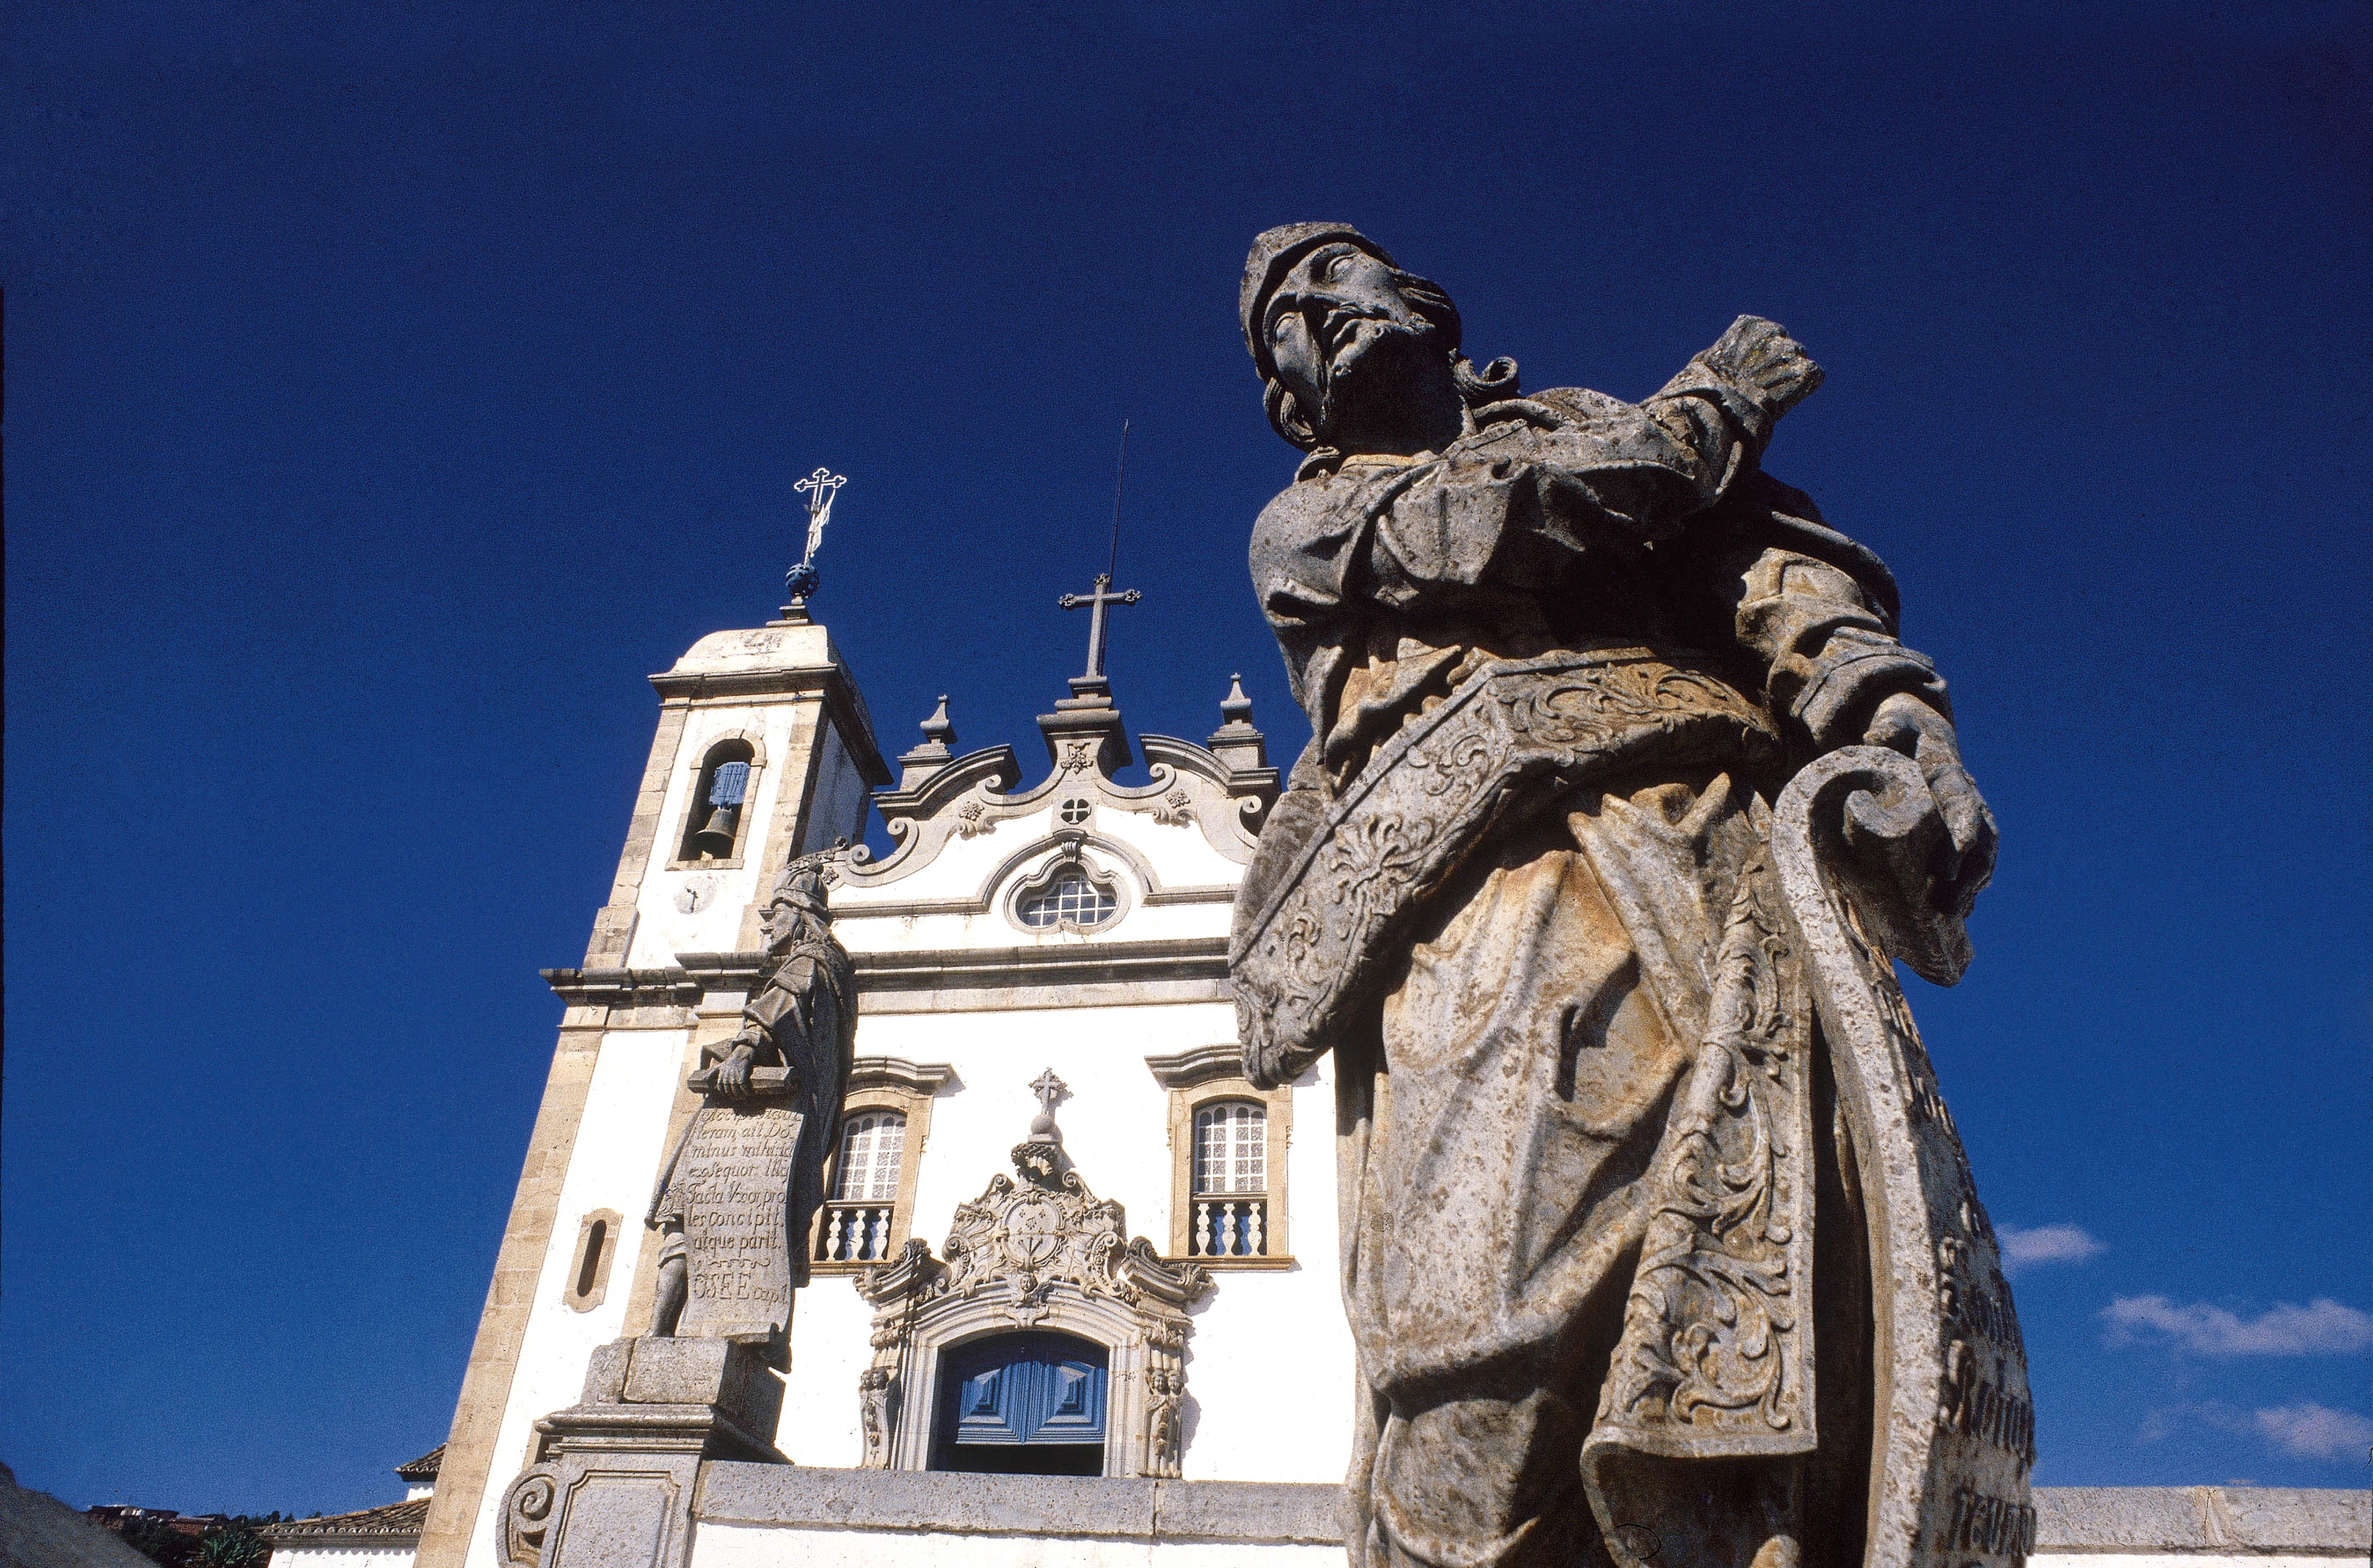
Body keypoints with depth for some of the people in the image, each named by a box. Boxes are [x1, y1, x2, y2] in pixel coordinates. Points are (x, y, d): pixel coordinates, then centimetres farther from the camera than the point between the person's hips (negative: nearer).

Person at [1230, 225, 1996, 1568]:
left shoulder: (1599, 425, 34)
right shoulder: (1301, 523, 29)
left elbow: (1776, 565, 16)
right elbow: (1482, 526, 7)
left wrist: (1898, 715, -5)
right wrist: (1707, 410, 19)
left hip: (1700, 825, 1)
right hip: (1479, 878, -1)